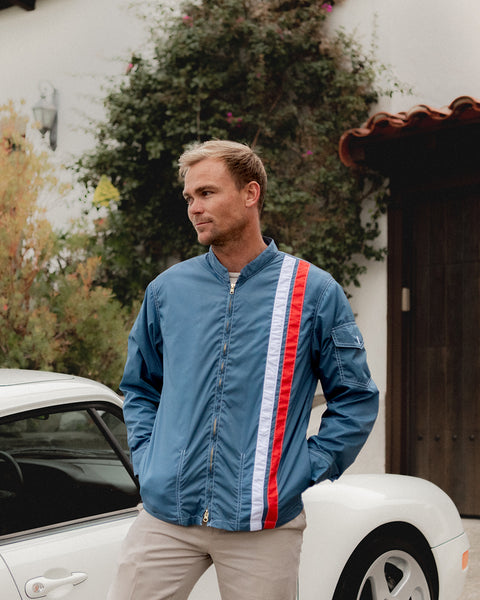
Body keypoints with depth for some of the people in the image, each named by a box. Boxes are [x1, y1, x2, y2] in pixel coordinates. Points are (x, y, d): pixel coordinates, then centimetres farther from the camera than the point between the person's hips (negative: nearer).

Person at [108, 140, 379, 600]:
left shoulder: (314, 292, 0)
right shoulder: (167, 290, 7)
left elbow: (356, 399, 4)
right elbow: (139, 387, 20)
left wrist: (305, 470, -5)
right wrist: (146, 459, 6)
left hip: (264, 523, -2)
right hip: (165, 515, 2)